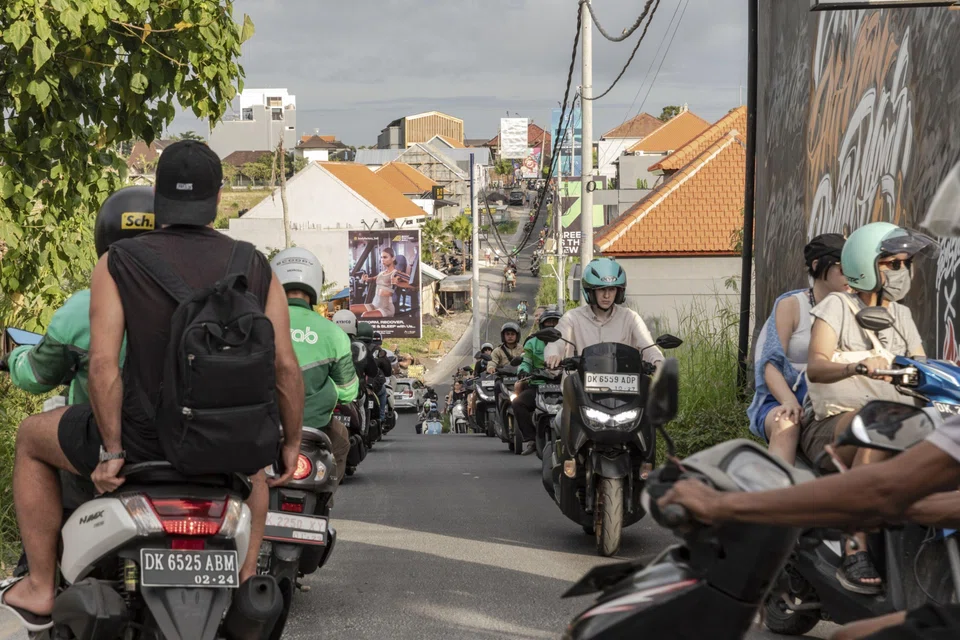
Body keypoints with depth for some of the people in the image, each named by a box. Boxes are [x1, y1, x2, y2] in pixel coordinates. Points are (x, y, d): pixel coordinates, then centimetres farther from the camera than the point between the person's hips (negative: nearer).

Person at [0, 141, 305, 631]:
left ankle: (39, 591, 26)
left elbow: (103, 363, -15)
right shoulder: (255, 268, 1)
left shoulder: (118, 264, -5)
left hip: (145, 438, -2)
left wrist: (111, 451, -7)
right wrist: (291, 444, 11)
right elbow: (285, 366, -1)